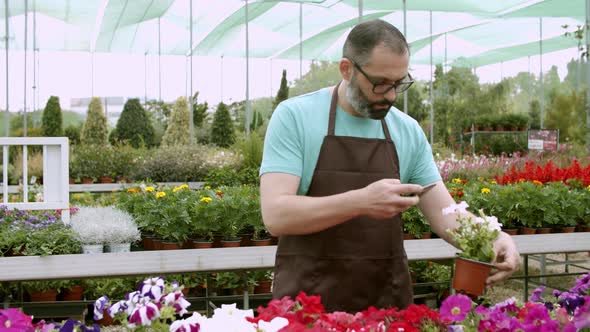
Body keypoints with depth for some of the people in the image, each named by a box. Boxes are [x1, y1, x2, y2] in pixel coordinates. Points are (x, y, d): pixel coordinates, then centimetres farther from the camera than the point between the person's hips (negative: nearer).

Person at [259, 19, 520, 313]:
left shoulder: (409, 131, 4)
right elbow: (275, 215, -17)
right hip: (308, 298, -4)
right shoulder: (294, 116, -8)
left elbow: (443, 212, 5)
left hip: (387, 298, 4)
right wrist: (360, 201, -29)